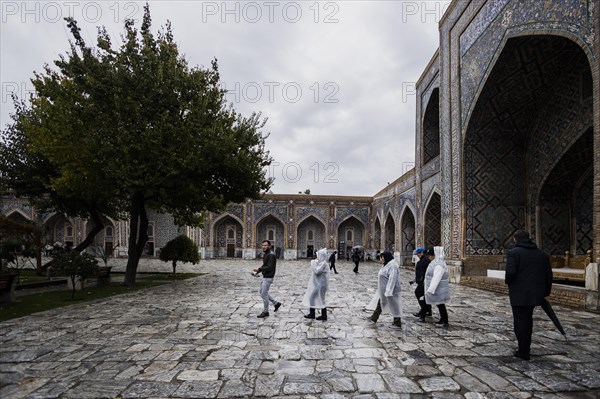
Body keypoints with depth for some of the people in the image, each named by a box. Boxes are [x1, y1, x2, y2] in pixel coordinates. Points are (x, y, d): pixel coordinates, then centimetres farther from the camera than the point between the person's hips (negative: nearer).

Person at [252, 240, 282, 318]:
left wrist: (259, 269, -31)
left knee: (264, 294, -4)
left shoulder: (271, 255, -18)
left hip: (268, 277, -10)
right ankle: (276, 303, 28)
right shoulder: (265, 254, 12)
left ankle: (265, 312, 9)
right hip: (264, 277, 10)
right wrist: (258, 271, 2)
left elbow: (269, 267, -24)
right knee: (262, 293, 17)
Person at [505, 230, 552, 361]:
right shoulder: (542, 254, 8)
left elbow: (511, 272, -22)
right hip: (535, 294, 6)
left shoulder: (513, 252, -12)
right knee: (528, 320, 21)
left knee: (520, 321, 3)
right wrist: (546, 291, 19)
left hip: (519, 294, -6)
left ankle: (523, 352, 7)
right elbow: (549, 275, 10)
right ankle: (526, 347, 32)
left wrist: (507, 281, -1)